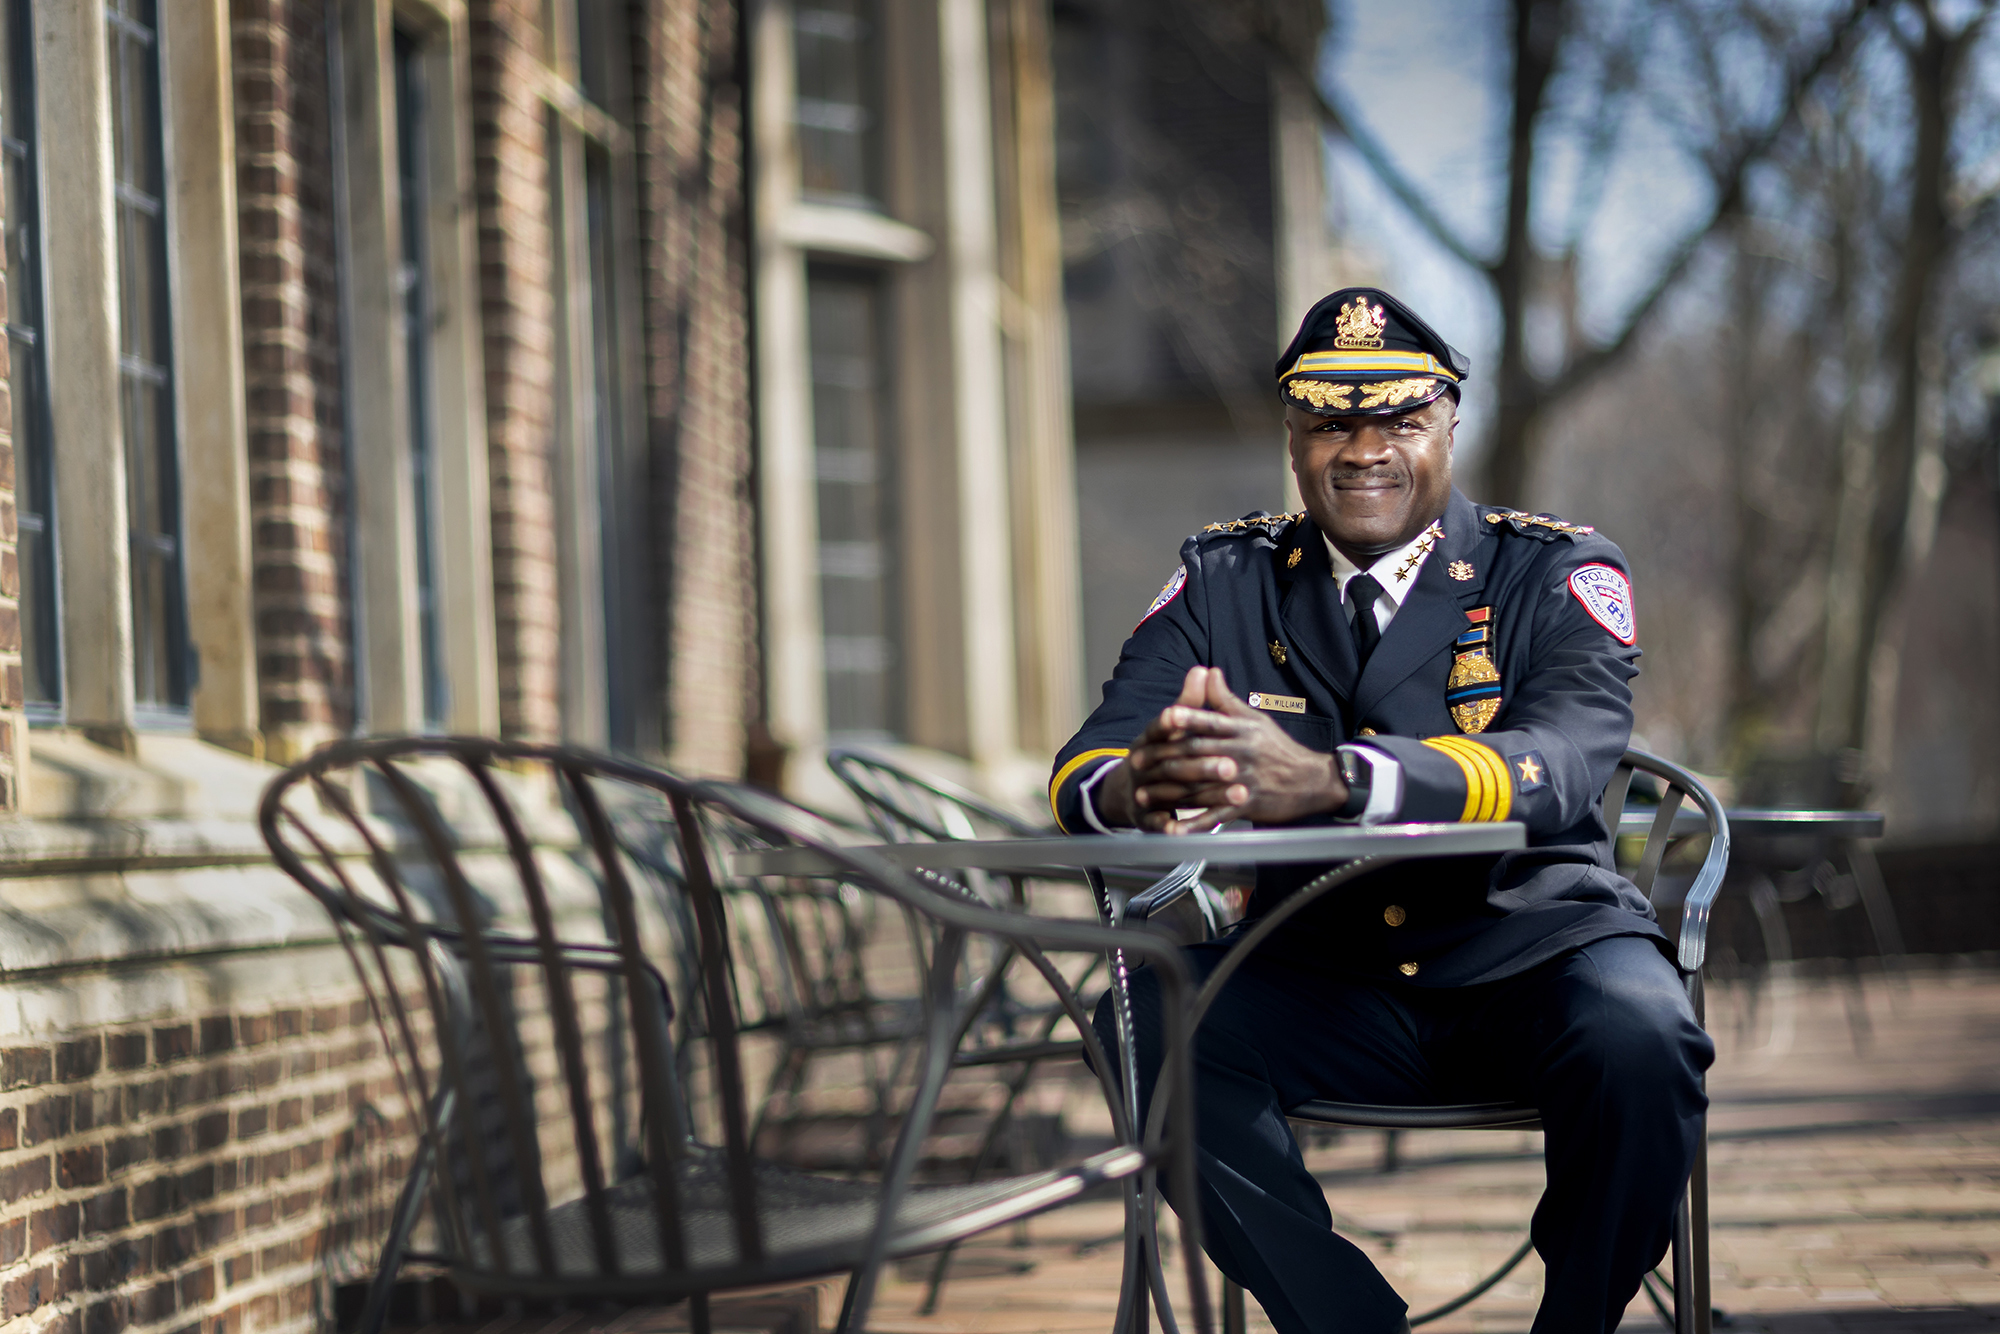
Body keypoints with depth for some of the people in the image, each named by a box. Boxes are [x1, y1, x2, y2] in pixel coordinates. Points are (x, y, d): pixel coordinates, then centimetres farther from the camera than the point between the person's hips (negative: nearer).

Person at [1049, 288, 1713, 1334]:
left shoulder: (1559, 576, -3)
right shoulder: (1224, 581, 7)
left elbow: (1557, 766, -24)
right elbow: (1082, 767, -5)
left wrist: (1323, 779, -43)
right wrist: (1138, 789, -34)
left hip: (1527, 958, -2)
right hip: (1323, 987, 2)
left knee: (1637, 1039, -34)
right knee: (1148, 1018, -26)